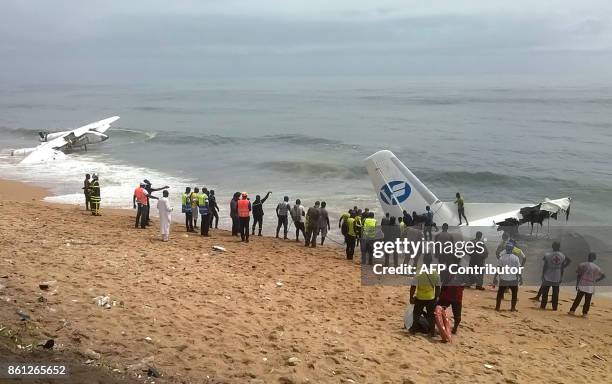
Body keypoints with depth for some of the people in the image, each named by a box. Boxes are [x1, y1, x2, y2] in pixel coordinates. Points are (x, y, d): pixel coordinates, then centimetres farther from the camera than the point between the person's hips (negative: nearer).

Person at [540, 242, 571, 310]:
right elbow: (562, 268, 2)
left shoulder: (547, 255, -9)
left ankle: (543, 306, 9)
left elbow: (544, 266, -7)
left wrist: (542, 276, 1)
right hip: (557, 278, 2)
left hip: (548, 277, -2)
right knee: (555, 293, 9)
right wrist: (561, 277, 10)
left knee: (545, 292, 7)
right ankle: (554, 307, 11)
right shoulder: (563, 256, -2)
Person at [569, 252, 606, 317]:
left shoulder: (582, 265, -1)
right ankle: (585, 313, 8)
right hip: (591, 286, 1)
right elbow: (603, 276, 0)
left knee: (578, 299, 4)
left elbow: (578, 275, -2)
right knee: (587, 300, 7)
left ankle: (572, 310, 5)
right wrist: (596, 281, 9)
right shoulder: (596, 267, 2)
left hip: (582, 285, -1)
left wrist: (577, 284, 4)